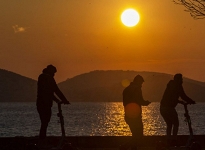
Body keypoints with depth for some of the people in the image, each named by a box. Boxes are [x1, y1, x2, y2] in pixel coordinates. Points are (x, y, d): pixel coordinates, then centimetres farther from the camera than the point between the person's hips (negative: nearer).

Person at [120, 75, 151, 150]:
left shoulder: (126, 89, 14)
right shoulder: (137, 89, -8)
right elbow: (141, 101, -15)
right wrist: (147, 102, 7)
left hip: (128, 116, 8)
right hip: (135, 116, -8)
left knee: (135, 135, 18)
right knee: (139, 135, -6)